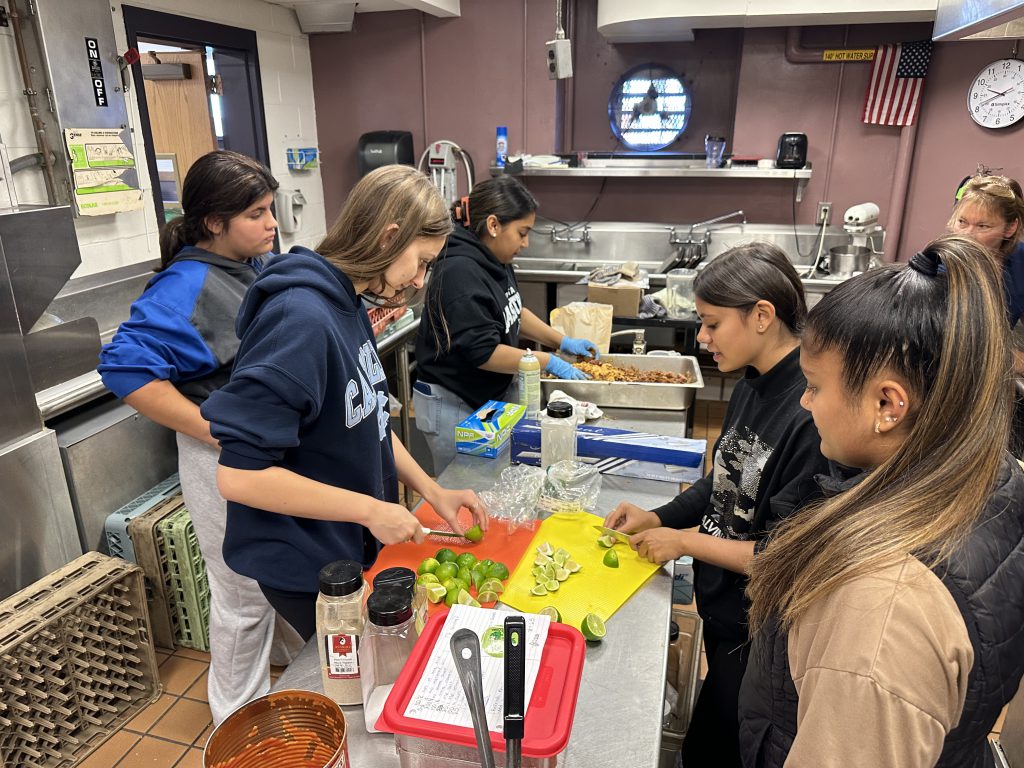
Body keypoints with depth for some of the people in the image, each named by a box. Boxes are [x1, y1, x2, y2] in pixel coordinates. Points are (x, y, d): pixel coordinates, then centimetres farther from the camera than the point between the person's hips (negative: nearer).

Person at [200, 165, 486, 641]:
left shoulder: (349, 306, 0)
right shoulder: (301, 320, -28)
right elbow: (238, 474, -29)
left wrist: (432, 491, 3)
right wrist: (368, 509, -24)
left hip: (354, 546, 8)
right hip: (310, 568, -8)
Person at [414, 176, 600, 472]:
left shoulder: (495, 261, 3)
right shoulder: (460, 273, -26)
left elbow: (514, 312, 19)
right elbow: (483, 353, -26)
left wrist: (563, 341, 10)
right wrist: (548, 362, -18)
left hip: (492, 395, 8)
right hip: (453, 406, -8)